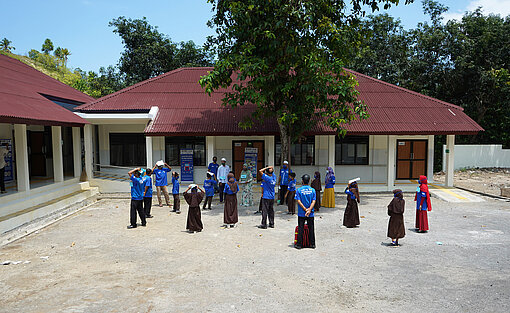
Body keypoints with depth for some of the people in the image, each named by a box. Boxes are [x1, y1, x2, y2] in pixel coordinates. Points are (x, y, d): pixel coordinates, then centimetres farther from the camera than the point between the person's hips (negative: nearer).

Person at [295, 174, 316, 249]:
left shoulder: (299, 190, -7)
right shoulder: (312, 190, -2)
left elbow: (299, 201, -11)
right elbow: (313, 201, -8)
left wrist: (305, 209, -10)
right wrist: (309, 210, -13)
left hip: (301, 213, -1)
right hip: (311, 214, 2)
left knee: (300, 229, 5)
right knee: (311, 228, 11)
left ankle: (299, 244, 9)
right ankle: (312, 244, 18)